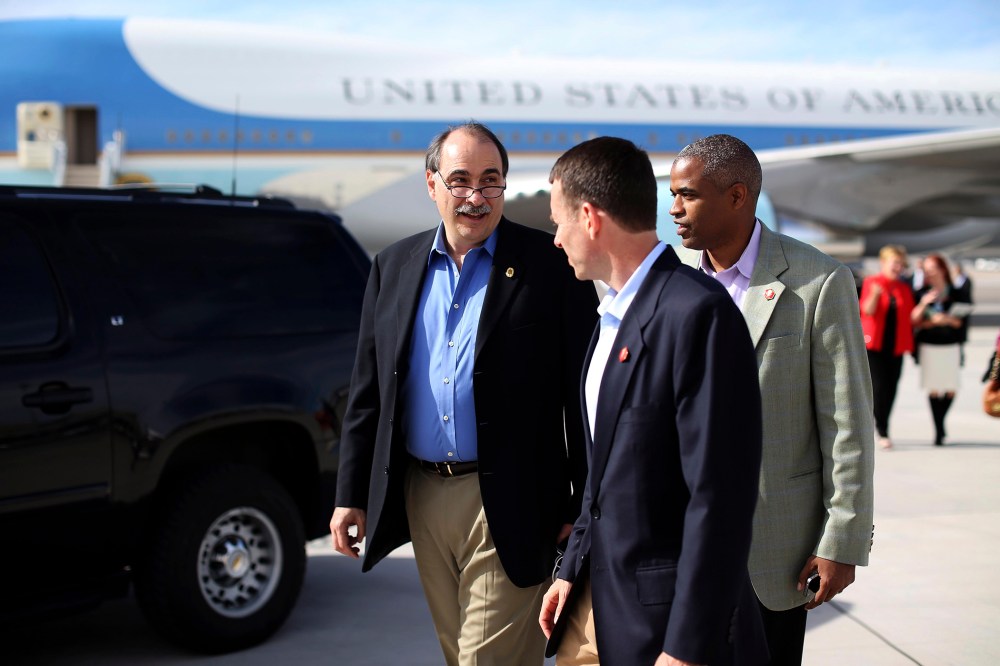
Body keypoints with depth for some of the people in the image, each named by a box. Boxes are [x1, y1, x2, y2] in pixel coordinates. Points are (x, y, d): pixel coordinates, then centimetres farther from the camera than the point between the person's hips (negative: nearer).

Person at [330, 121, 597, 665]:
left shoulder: (550, 265, -5)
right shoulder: (394, 267, 9)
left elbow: (583, 395, -6)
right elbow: (367, 392, 11)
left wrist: (582, 509, -9)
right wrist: (351, 495, 8)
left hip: (508, 507, -5)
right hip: (422, 495, 5)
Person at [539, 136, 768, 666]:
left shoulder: (699, 314, -20)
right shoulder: (614, 313, 10)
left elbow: (720, 497, -22)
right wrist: (573, 568, 14)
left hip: (662, 617, -8)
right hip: (595, 602, 8)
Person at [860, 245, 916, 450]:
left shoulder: (905, 288, 12)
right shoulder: (871, 283, -1)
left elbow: (911, 317, 15)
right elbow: (868, 310, -13)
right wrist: (875, 295, -31)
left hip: (896, 346, 4)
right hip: (874, 344, -4)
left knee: (891, 389, 3)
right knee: (878, 386, -12)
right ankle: (882, 432, -4)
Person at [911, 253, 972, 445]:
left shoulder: (958, 294, 4)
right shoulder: (921, 295, 5)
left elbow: (962, 321, 1)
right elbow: (914, 321, -1)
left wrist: (947, 320, -16)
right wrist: (923, 303, -14)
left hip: (951, 346, 0)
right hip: (928, 346, 0)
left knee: (950, 390, 1)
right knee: (933, 389, -5)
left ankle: (941, 423, 23)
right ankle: (938, 430, -1)